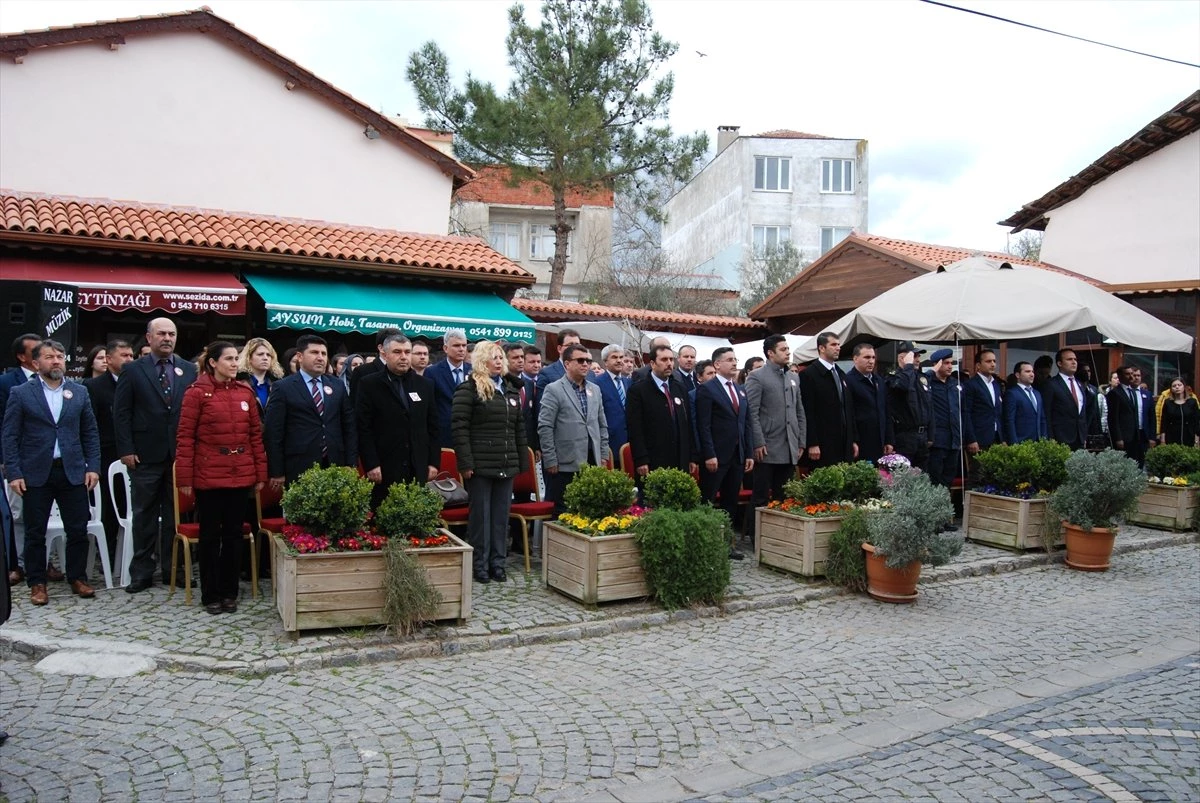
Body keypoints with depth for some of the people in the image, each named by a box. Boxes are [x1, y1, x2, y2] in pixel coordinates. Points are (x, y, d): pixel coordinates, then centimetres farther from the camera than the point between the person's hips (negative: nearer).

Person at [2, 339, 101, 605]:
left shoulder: (79, 392, 8)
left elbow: (90, 433, 9)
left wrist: (93, 466, 1)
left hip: (73, 471, 2)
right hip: (36, 474, -2)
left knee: (78, 530, 4)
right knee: (35, 533, 7)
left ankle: (77, 578, 19)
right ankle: (37, 584, 19)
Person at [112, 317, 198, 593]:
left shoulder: (189, 370, 7)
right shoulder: (133, 370, 3)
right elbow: (121, 413, 1)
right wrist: (126, 450, -6)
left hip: (180, 455, 1)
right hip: (145, 456, -1)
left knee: (175, 515, 7)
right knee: (144, 516, 6)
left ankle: (172, 569, 17)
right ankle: (141, 573, 15)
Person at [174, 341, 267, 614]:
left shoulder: (245, 392, 6)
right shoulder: (196, 392, -5)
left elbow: (256, 434, 9)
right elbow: (185, 437, -6)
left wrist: (260, 473, 6)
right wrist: (184, 478, -9)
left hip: (241, 476, 3)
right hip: (208, 476, -3)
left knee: (234, 533, 10)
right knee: (210, 535, 8)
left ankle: (229, 592, 22)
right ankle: (210, 594, 19)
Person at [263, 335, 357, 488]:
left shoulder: (338, 386, 12)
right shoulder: (283, 388, 0)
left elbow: (350, 426, 12)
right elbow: (273, 432, -3)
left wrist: (351, 465, 5)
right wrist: (277, 472, -6)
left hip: (335, 466, 3)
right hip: (300, 469, -3)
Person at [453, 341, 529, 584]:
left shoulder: (511, 389, 15)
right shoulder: (469, 389, -4)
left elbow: (519, 427, 17)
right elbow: (459, 426, -10)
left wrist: (522, 461, 12)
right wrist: (466, 463, -15)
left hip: (506, 464, 6)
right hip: (480, 464, -6)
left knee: (502, 514, 9)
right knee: (480, 514, 2)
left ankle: (498, 562, 19)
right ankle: (479, 564, 12)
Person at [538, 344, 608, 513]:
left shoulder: (595, 390, 15)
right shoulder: (553, 390, -4)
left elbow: (602, 425, 18)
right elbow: (544, 428, -8)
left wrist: (603, 455, 12)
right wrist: (550, 461, -10)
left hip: (592, 462, 5)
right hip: (564, 465, -5)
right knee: (560, 513, 2)